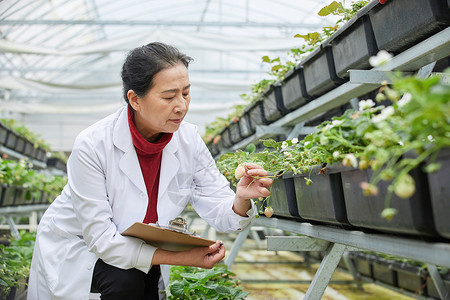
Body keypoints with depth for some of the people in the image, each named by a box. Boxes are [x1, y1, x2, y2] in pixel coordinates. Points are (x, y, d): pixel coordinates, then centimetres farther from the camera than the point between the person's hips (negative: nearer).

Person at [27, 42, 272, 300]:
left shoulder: (188, 140, -15)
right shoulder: (92, 145, -28)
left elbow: (220, 214, -13)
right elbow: (101, 239, -28)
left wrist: (241, 200, -37)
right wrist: (180, 257, -33)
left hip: (140, 250, 3)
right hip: (76, 247, -3)